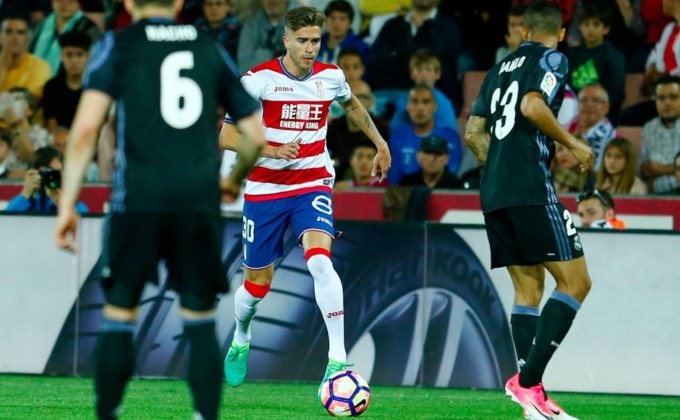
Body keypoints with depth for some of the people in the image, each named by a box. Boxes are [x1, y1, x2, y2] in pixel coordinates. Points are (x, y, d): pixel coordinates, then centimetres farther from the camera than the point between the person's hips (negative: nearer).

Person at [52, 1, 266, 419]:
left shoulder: (118, 45, 6)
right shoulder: (211, 49, 16)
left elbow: (86, 128, -6)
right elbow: (256, 135, 19)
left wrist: (67, 204, -3)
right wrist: (235, 180, 38)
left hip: (138, 199, -2)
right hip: (200, 199, 2)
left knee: (120, 314, 7)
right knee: (201, 321, 7)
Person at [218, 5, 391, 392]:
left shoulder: (331, 77, -1)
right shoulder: (259, 79, -11)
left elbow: (352, 104, 24)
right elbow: (226, 135, -11)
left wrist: (381, 144, 27)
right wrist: (272, 151, -25)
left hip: (313, 184, 1)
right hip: (265, 188, -1)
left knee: (319, 260, -26)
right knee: (258, 283, 9)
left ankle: (338, 359, -26)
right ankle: (241, 340, 43)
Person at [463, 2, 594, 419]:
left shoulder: (501, 68, 20)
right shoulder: (552, 59, -1)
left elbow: (473, 132, 20)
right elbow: (532, 105, -18)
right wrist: (572, 143, -7)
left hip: (494, 193, 8)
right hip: (531, 189, -8)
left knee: (528, 288, 11)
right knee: (575, 281, -6)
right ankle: (527, 379, -18)